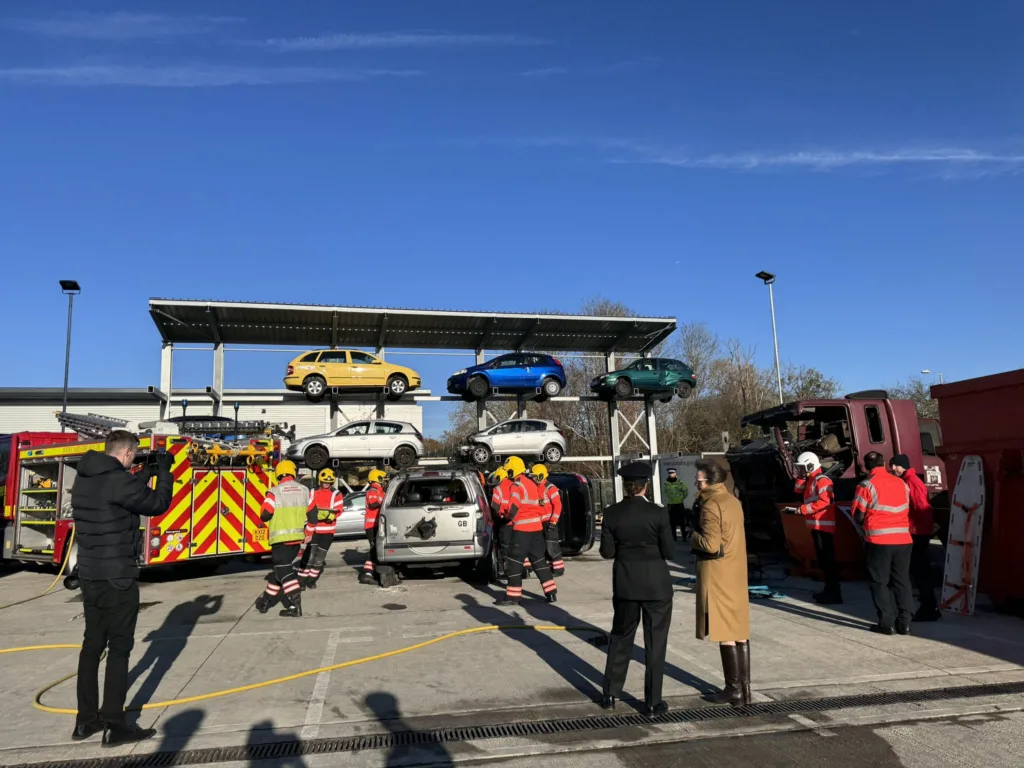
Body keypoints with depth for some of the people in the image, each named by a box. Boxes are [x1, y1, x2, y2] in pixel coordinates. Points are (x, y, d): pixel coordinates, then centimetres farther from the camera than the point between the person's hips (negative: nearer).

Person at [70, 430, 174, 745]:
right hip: (117, 577, -9)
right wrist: (164, 472, 1)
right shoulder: (119, 480, -20)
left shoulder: (85, 478, 7)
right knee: (119, 647, 0)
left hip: (90, 574, 9)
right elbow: (157, 504, -10)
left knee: (93, 643, 15)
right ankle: (114, 724, 6)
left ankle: (86, 719, 23)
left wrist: (145, 475, 18)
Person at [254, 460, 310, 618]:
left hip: (281, 537, -5)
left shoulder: (274, 492, -10)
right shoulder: (305, 490, 5)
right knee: (281, 566, 17)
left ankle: (295, 605, -12)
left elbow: (264, 515, -10)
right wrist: (307, 532, 21)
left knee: (284, 570, -3)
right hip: (297, 536, 5)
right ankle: (266, 600, 28)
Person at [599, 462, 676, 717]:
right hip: (656, 585, -2)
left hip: (625, 584, 3)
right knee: (655, 642, 9)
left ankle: (610, 695, 24)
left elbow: (607, 552, -2)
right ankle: (653, 703, 15)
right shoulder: (657, 513, -13)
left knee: (620, 637, 18)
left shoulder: (612, 513, -7)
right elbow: (670, 552, -10)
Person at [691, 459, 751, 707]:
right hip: (737, 573, 9)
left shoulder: (711, 505, -16)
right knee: (740, 631, 11)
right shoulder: (733, 501, 10)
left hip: (717, 576, -9)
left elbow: (711, 544, -23)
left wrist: (693, 538, -5)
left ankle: (734, 690, 6)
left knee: (725, 634, -1)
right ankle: (744, 688, 18)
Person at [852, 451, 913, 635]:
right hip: (903, 539, 4)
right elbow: (908, 510, 14)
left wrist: (865, 524, 16)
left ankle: (886, 622, 4)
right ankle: (904, 622, 12)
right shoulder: (901, 483, 7)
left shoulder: (867, 485, -8)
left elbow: (857, 514, -4)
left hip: (878, 540, -4)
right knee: (902, 580, 13)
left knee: (879, 581, 6)